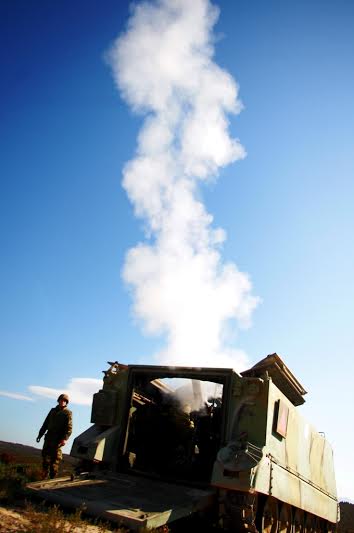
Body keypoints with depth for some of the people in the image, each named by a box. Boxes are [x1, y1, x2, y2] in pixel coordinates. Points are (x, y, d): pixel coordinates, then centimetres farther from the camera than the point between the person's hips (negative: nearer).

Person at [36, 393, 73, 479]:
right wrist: (40, 434, 15)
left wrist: (65, 438, -24)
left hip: (57, 440, -6)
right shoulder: (53, 411, 17)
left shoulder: (67, 413, -1)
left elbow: (69, 427, -11)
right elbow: (46, 424, 21)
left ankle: (52, 477, 3)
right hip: (49, 437, 6)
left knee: (55, 459, -4)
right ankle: (45, 476, 16)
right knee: (45, 456, 6)